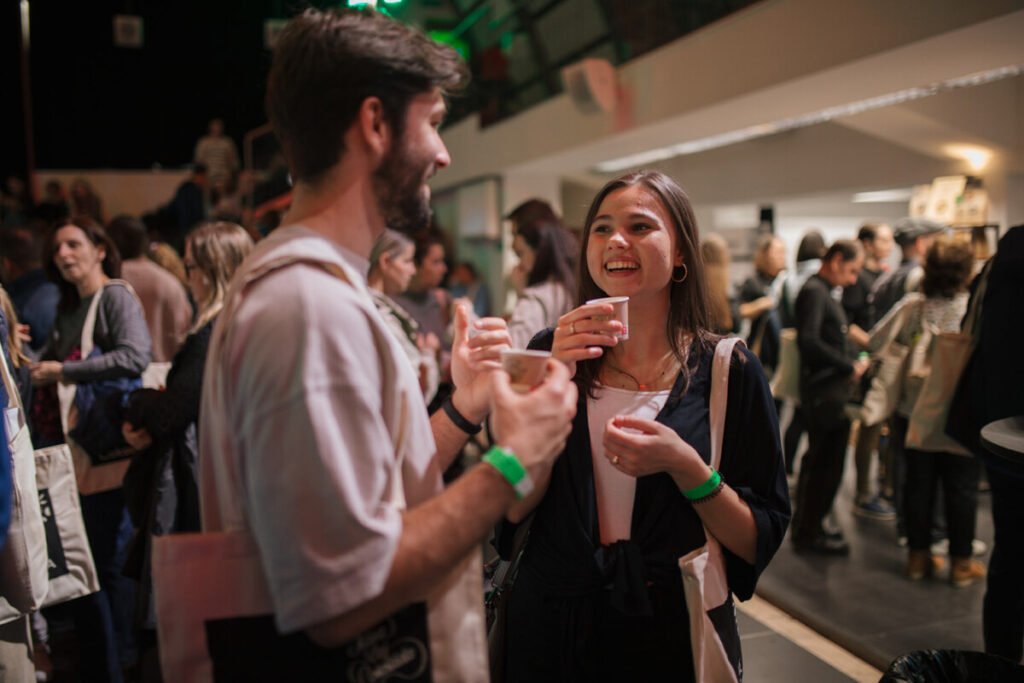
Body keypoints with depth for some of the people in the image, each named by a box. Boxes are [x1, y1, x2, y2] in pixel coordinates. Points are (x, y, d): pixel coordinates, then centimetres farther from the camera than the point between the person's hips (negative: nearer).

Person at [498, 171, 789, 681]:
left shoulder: (729, 370, -8)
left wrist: (684, 465, -22)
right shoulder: (552, 352, -4)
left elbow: (760, 541, -7)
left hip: (674, 636, -1)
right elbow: (514, 507, -10)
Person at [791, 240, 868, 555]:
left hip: (832, 391, 10)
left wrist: (853, 362, 5)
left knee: (823, 462, 16)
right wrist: (849, 366, -19)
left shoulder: (823, 293, 16)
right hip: (823, 391, -10)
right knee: (823, 462, -1)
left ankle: (808, 529, 28)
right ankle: (808, 534, 11)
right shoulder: (813, 292, -14)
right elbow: (808, 340, -26)